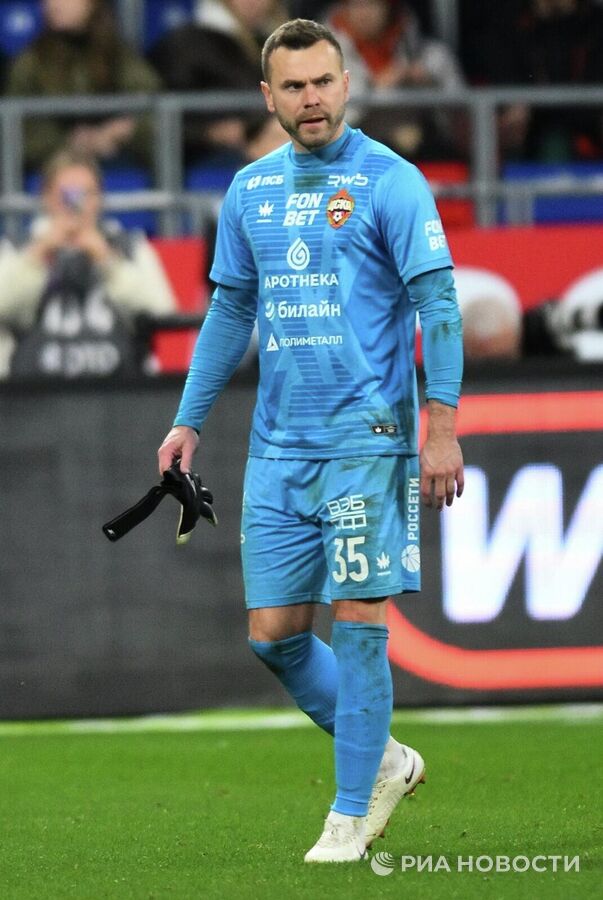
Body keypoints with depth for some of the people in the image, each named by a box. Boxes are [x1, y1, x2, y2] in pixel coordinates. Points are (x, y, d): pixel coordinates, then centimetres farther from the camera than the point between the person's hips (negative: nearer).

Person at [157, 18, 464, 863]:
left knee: (358, 625, -5)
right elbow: (230, 311, 20)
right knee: (275, 635, 4)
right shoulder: (250, 190, 11)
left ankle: (351, 813, 4)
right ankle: (385, 760, 23)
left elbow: (437, 304, -7)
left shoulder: (391, 182, -5)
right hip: (277, 449, 6)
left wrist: (443, 425, -15)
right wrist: (189, 420, 16)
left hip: (366, 443, -6)